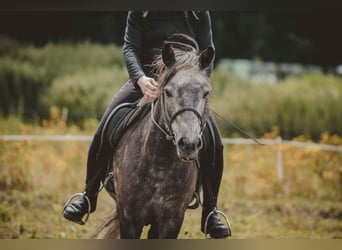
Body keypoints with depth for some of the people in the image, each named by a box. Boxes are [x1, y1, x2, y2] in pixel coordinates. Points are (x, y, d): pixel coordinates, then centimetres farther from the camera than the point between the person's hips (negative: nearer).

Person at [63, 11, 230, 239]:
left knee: (214, 143, -15)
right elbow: (130, 48, -5)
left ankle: (210, 212, -1)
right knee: (104, 132, -16)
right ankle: (88, 196, 0)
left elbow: (207, 52, 3)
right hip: (145, 81, 0)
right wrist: (140, 79, -25)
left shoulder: (199, 14, 6)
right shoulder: (139, 12, 4)